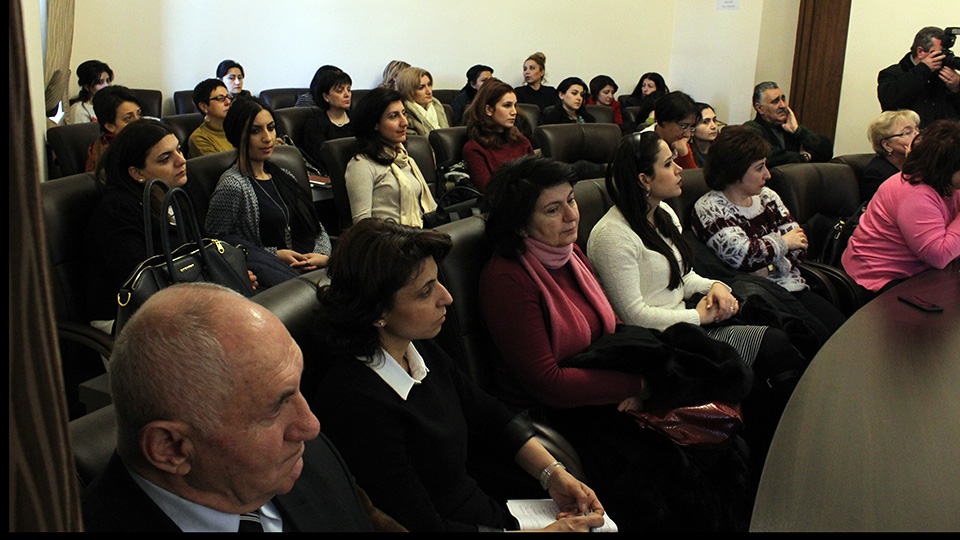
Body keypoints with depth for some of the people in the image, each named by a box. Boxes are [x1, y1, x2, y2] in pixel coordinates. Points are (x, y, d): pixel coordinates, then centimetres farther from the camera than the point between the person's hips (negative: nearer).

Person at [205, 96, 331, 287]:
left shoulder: (284, 176, 20)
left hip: (313, 263, 7)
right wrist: (275, 255, -10)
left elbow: (318, 228, 23)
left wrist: (322, 255, 0)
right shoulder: (232, 186, -4)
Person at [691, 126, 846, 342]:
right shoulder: (709, 209, -8)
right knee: (820, 336, -23)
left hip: (790, 286, 7)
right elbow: (744, 256, -20)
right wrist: (781, 242, -2)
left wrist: (769, 269, -11)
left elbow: (799, 243, 8)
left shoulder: (766, 196, 15)